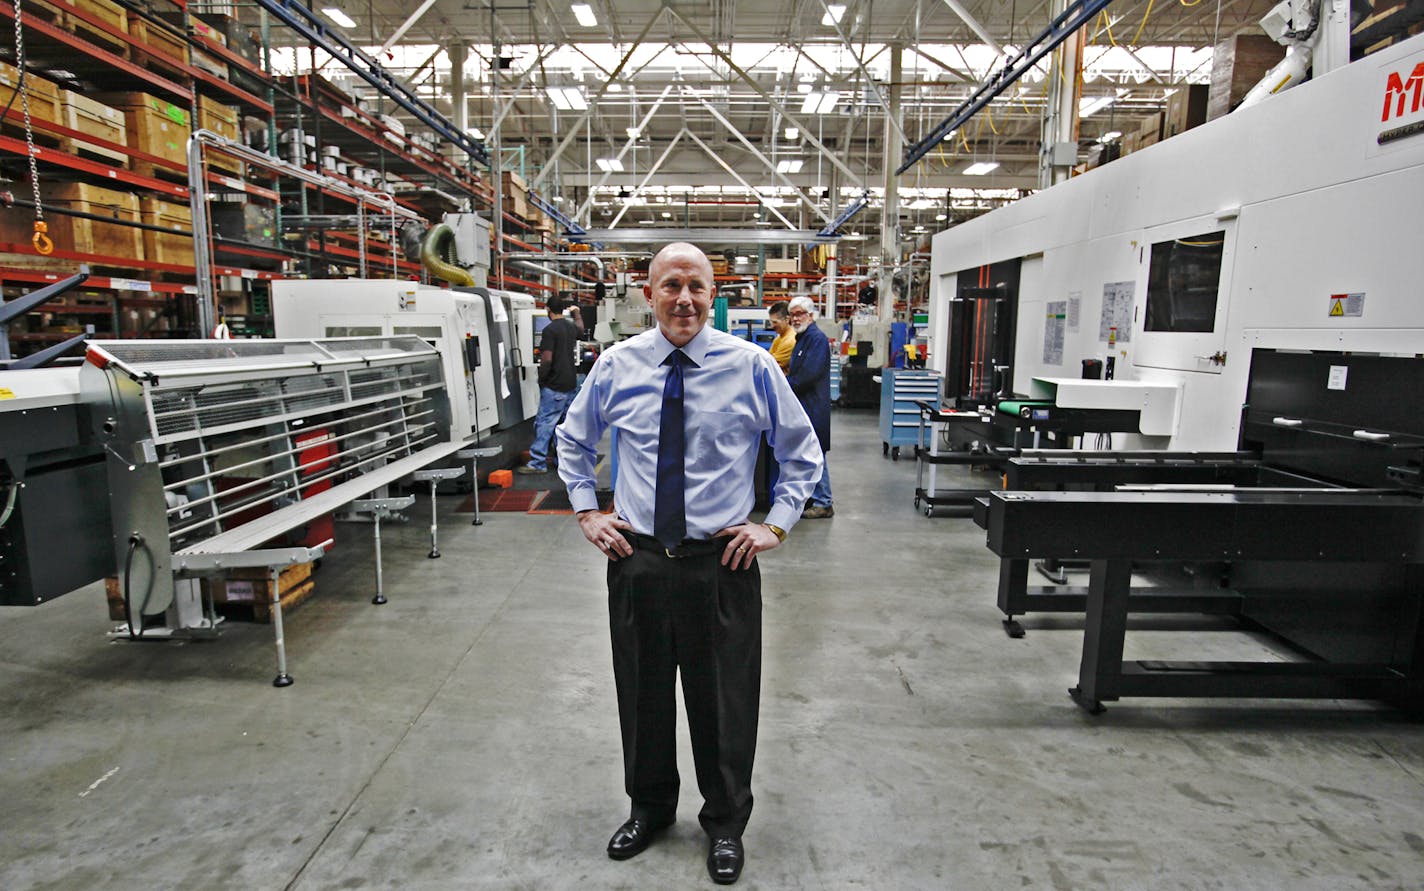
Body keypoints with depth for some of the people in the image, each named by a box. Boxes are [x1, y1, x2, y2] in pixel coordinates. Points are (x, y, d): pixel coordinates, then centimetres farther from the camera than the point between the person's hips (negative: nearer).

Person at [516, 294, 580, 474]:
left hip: (554, 385, -8)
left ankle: (538, 463, -4)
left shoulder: (550, 330, -15)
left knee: (544, 423, -5)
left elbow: (547, 359, -20)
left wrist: (541, 379, -6)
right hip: (570, 383, 8)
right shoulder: (571, 327, 10)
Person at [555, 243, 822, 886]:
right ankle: (649, 808, 46)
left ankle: (725, 825, 40)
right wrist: (586, 512, 5)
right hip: (637, 558, 2)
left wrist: (775, 524, -4)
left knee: (724, 701, 13)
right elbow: (572, 441, 15)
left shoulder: (751, 365, -7)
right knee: (642, 693, 18)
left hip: (722, 561, -2)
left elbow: (802, 453, 4)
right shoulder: (615, 365, -2)